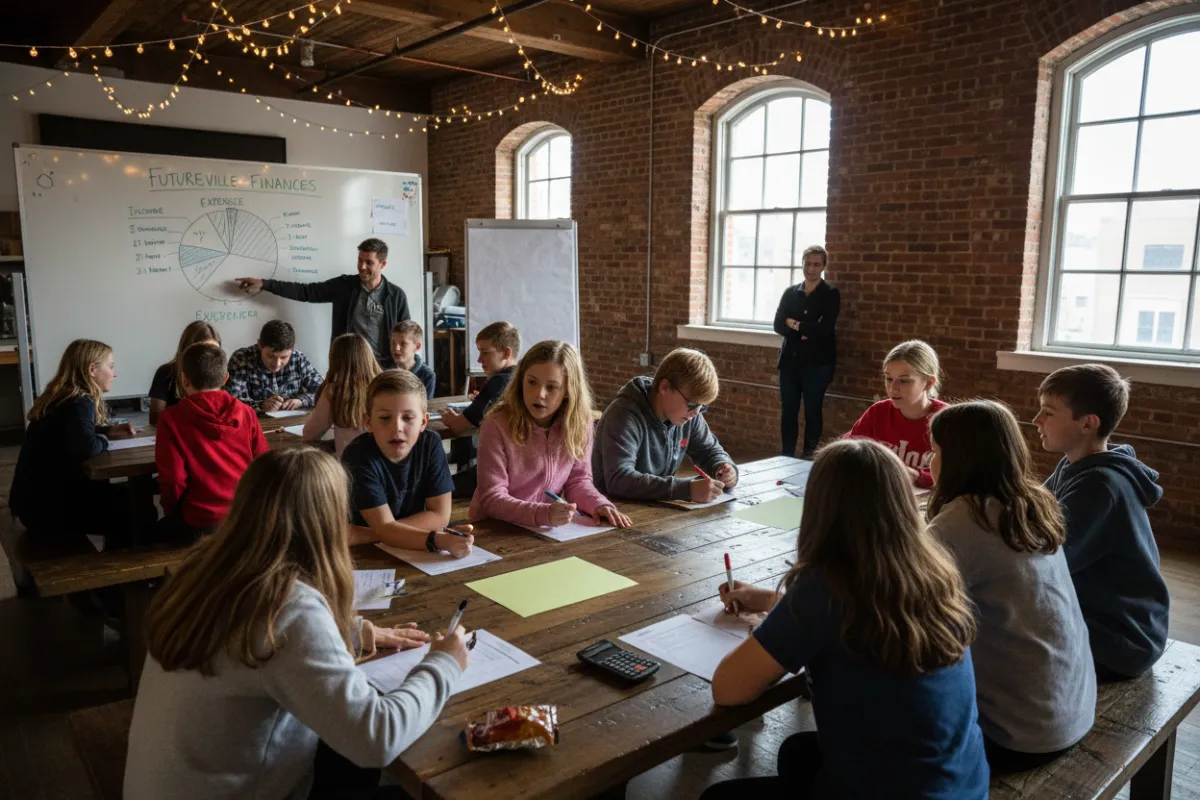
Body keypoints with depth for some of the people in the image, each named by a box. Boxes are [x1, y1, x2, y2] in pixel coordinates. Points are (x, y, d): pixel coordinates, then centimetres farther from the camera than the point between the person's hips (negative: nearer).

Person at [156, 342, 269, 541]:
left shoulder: (172, 419, -9)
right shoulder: (246, 413, -1)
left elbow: (173, 480, -11)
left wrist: (171, 513, 8)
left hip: (201, 524, -3)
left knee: (163, 527, 27)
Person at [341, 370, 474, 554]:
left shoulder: (431, 444, -10)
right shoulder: (358, 456, -20)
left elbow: (440, 515, -12)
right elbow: (384, 529, -24)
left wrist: (369, 534, -23)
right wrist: (440, 541, -42)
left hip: (413, 551, 4)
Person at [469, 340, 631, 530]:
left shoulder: (579, 422, -4)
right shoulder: (497, 425, -16)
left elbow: (577, 479, 4)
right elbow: (492, 498, -18)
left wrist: (599, 504, -16)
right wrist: (543, 514, -33)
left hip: (549, 529, 3)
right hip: (495, 529, -3)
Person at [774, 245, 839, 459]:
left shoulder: (831, 294, -1)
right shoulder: (790, 292, 10)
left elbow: (824, 329, -13)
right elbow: (778, 325, -1)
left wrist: (795, 324, -7)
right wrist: (806, 330, -14)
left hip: (817, 361, -3)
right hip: (790, 359, 3)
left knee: (812, 411, 1)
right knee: (788, 411, 5)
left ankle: (809, 458, 12)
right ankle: (786, 457, 14)